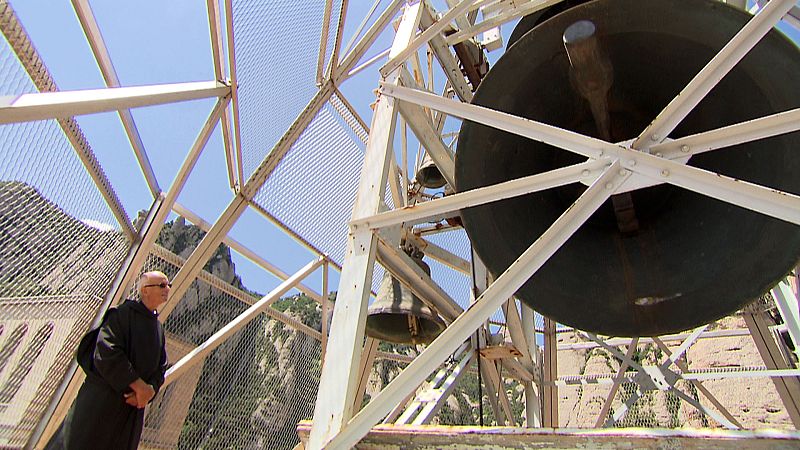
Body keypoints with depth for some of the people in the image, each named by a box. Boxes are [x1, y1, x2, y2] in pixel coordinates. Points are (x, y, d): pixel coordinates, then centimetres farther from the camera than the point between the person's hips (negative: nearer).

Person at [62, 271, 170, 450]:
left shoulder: (159, 328, 11)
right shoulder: (125, 312, -11)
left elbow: (161, 367, 10)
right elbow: (106, 351, -22)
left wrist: (150, 389, -10)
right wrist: (139, 385, -20)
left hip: (133, 406, 6)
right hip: (102, 401, -6)